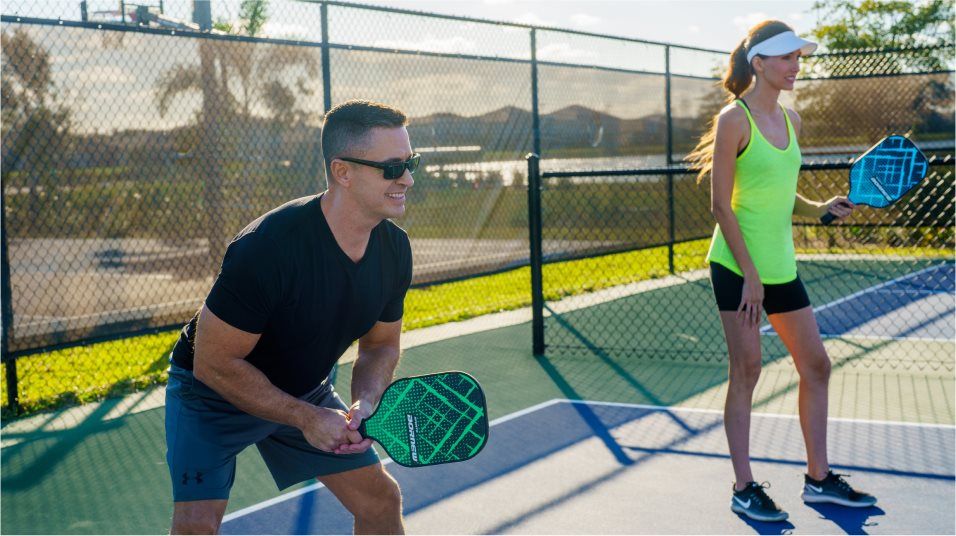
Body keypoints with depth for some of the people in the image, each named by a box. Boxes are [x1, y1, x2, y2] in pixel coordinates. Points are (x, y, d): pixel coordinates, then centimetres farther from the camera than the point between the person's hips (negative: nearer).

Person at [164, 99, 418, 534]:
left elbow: (380, 343, 2)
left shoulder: (394, 249, -13)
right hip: (214, 395, -6)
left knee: (380, 498, 6)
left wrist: (365, 403, -19)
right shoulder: (269, 246, -35)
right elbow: (213, 363, -28)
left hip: (306, 391, 6)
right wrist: (306, 418, -29)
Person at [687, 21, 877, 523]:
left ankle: (818, 478, 21)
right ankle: (744, 489, 7)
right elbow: (721, 204, -13)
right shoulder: (735, 119, -11)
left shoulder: (790, 119, 11)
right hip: (737, 266, -8)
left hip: (781, 267, 8)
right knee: (746, 369, -3)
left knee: (816, 366, 9)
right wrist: (749, 273, -17)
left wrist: (821, 209, 0)